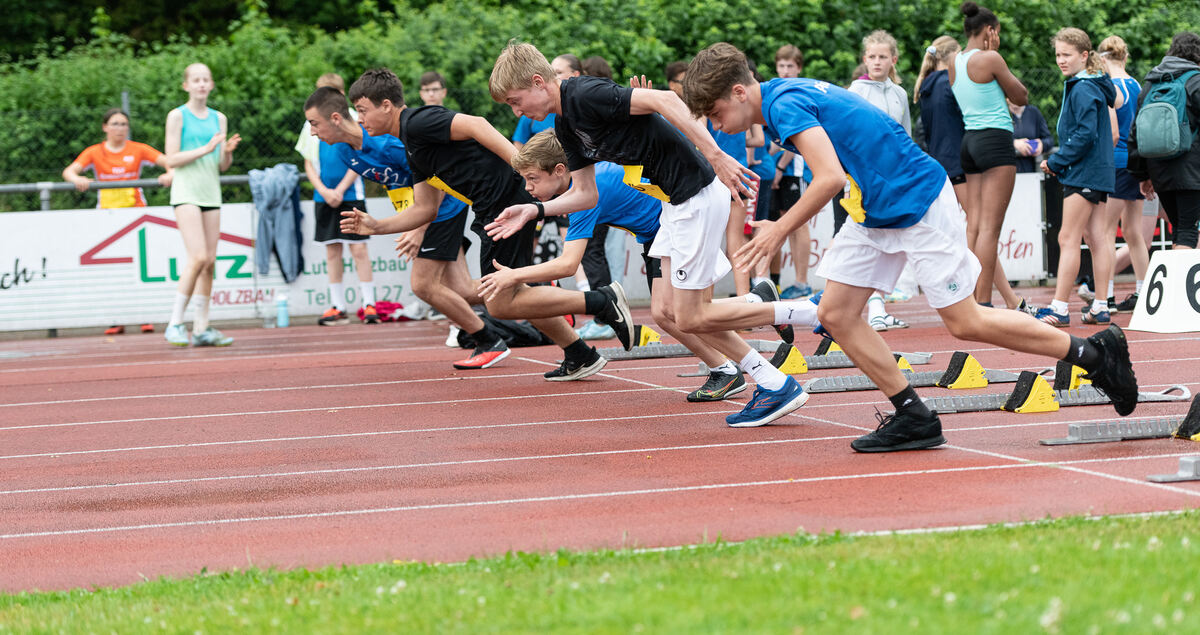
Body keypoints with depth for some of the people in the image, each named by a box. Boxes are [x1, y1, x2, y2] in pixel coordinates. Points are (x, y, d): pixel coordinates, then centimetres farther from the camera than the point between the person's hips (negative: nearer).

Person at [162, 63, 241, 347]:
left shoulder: (219, 119, 13)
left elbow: (222, 166, 14)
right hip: (186, 192, -5)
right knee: (198, 257, -17)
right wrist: (206, 149, -15)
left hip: (211, 192, 6)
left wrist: (227, 151, -7)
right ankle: (175, 322, -11)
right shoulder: (177, 116, -1)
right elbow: (172, 159, -8)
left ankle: (202, 328, 6)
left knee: (210, 261, 2)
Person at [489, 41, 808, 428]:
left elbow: (663, 99, -26)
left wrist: (715, 155, -29)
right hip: (674, 199, 10)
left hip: (697, 193, -10)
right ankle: (764, 379, 13)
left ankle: (778, 385, 1)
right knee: (672, 310, 11)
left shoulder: (584, 96, -17)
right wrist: (535, 210, 4)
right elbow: (585, 194, 19)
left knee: (689, 317, -6)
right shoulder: (566, 126, 13)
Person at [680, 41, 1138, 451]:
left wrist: (779, 231, -21)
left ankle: (1094, 353, 7)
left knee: (964, 323, -5)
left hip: (918, 202, -10)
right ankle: (914, 419, 6)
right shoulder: (783, 101, 10)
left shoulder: (785, 105, -20)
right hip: (872, 213, 10)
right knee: (835, 314, 2)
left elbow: (829, 178, -31)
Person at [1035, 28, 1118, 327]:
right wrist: (1059, 162, 11)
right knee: (1096, 239, 8)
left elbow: (1086, 135, -21)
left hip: (1084, 174, -10)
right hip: (1094, 173, 10)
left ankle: (1059, 308, -8)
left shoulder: (1083, 90, -15)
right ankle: (1100, 307, 9)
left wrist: (1056, 162, -13)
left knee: (1068, 239, -8)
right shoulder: (1079, 86, 15)